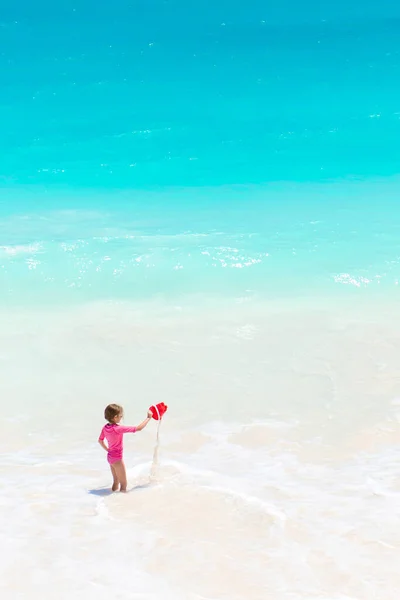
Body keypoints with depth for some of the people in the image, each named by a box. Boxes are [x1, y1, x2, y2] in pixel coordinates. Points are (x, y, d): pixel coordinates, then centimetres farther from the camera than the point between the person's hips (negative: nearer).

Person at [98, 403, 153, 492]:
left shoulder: (105, 428, -5)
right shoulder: (119, 429, -27)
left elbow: (100, 440, 12)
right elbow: (138, 428, -25)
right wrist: (148, 418, -15)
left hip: (110, 457, 8)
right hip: (117, 459, -8)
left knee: (116, 481, 22)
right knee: (123, 484, 3)